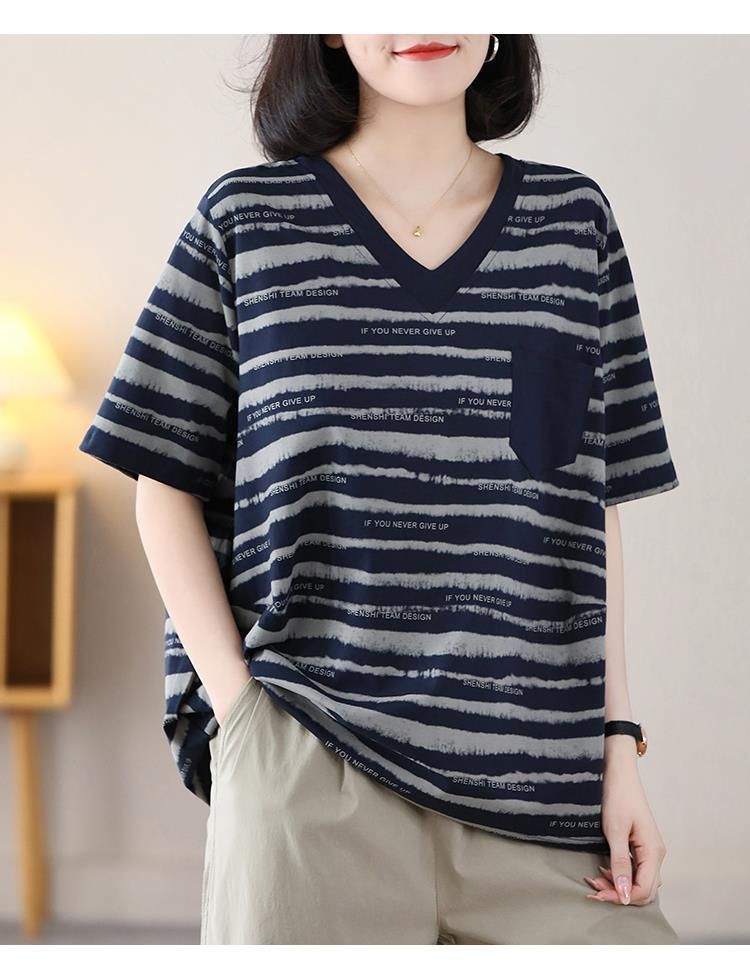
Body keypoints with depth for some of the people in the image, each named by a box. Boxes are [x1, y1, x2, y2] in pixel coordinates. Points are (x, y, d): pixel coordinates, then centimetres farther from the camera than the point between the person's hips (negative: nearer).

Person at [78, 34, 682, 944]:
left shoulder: (574, 219, 11)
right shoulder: (248, 219, 6)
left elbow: (594, 503, 12)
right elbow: (166, 487, 7)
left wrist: (619, 742, 4)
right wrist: (237, 707, -4)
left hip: (536, 790, 2)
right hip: (310, 779, -2)